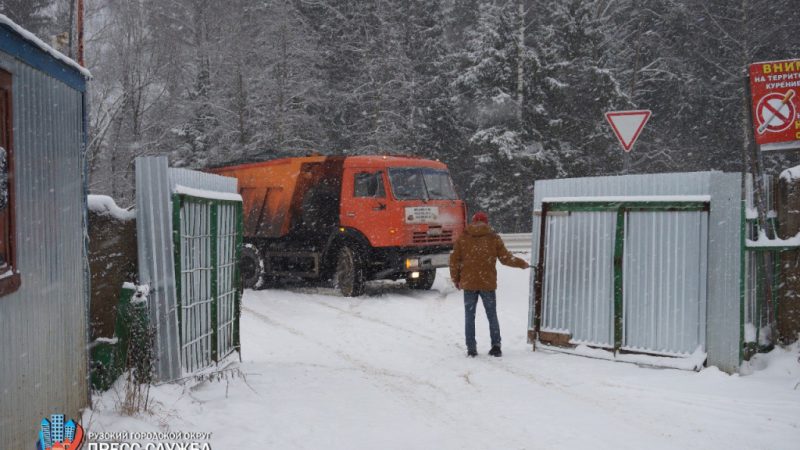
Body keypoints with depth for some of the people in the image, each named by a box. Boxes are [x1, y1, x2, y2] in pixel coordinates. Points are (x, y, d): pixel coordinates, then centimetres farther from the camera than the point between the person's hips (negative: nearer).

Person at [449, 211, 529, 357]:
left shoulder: (463, 238, 2)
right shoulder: (494, 238, 0)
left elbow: (454, 260, 1)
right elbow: (506, 258, 2)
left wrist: (456, 279, 13)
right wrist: (522, 263, 19)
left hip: (468, 284, 0)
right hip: (488, 284, 0)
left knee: (469, 316, 7)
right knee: (492, 316, 12)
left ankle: (471, 348, 4)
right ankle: (496, 346, 8)